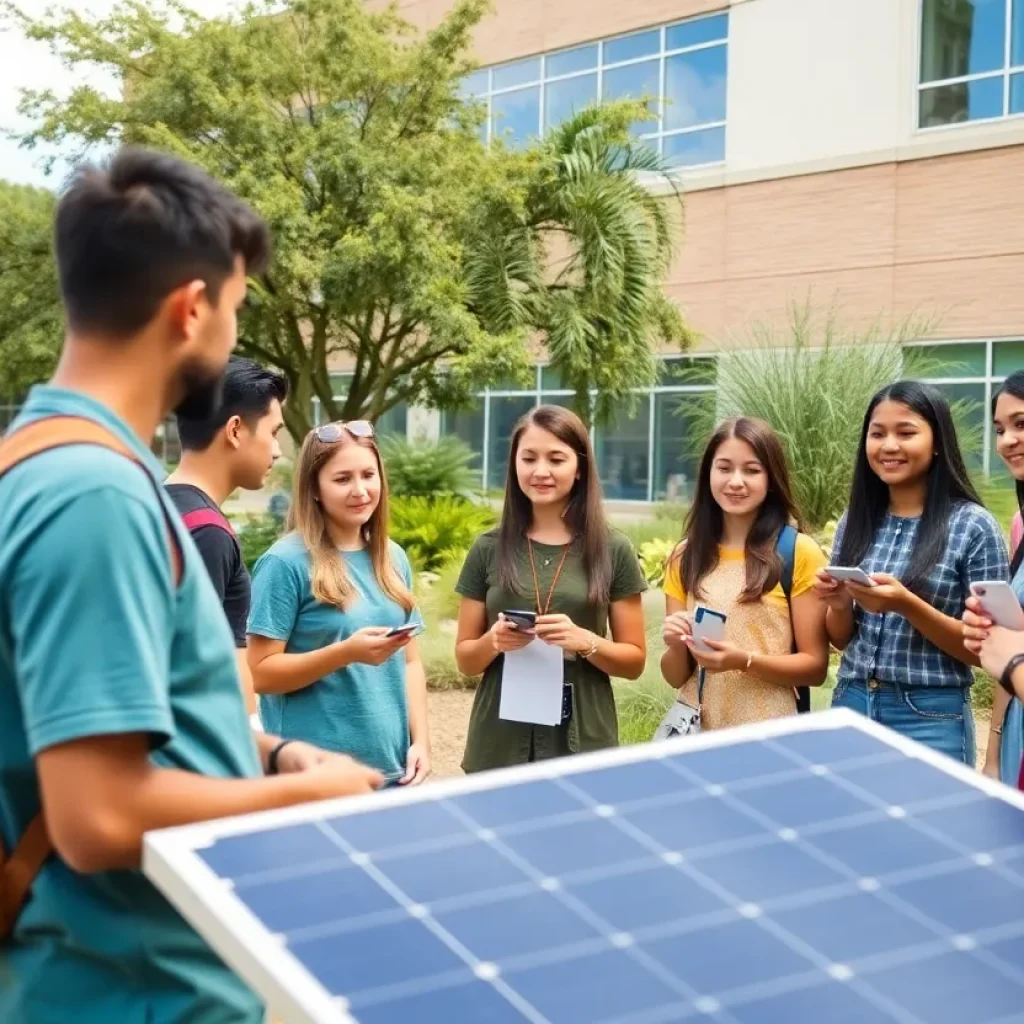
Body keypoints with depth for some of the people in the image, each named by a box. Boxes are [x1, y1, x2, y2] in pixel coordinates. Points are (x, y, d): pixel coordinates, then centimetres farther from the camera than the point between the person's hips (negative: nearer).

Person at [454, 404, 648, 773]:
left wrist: (586, 641, -16)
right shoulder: (489, 549, 2)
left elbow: (635, 661, 2)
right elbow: (465, 659, 6)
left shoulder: (613, 550, -1)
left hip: (582, 740, -1)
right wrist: (493, 642, -14)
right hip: (500, 741, 1)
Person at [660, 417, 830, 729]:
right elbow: (675, 677, 5)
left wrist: (745, 661, -20)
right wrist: (677, 646, -15)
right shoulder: (685, 556, 2)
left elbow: (815, 666, -6)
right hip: (696, 729, 3)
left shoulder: (799, 552, -8)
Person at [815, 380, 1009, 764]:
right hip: (850, 706, 4)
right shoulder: (855, 521, 4)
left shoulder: (974, 526, -9)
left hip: (931, 720, -4)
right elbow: (841, 638, 10)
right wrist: (839, 604, -11)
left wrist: (906, 605, -22)